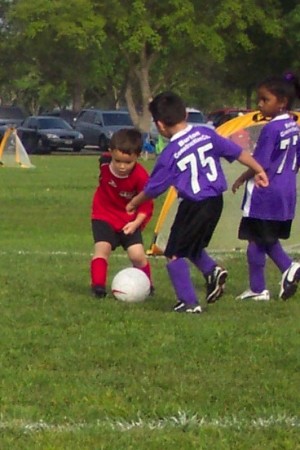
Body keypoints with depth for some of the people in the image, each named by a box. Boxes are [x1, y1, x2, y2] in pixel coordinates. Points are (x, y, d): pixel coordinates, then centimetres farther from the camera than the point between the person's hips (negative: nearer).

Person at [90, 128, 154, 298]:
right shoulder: (105, 164, -18)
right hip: (104, 216, 2)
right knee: (102, 247, -20)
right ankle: (98, 285, -15)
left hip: (130, 221, -2)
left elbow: (146, 205, -17)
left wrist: (136, 223, -31)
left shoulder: (141, 177, -27)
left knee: (137, 254, -12)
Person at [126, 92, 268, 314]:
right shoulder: (207, 134, 1)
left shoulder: (170, 154, -12)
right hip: (216, 201, 7)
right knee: (191, 246, 26)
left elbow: (153, 188, -2)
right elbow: (237, 152, 4)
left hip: (194, 207, -7)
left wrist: (134, 203, 16)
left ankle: (189, 302, -1)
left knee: (175, 253, 4)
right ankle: (213, 270, 3)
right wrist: (259, 170, 16)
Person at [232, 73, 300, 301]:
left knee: (256, 240, 2)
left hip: (265, 193, -9)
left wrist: (241, 180, -4)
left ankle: (258, 289, 6)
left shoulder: (271, 129, -19)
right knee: (269, 238, 20)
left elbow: (260, 164, -18)